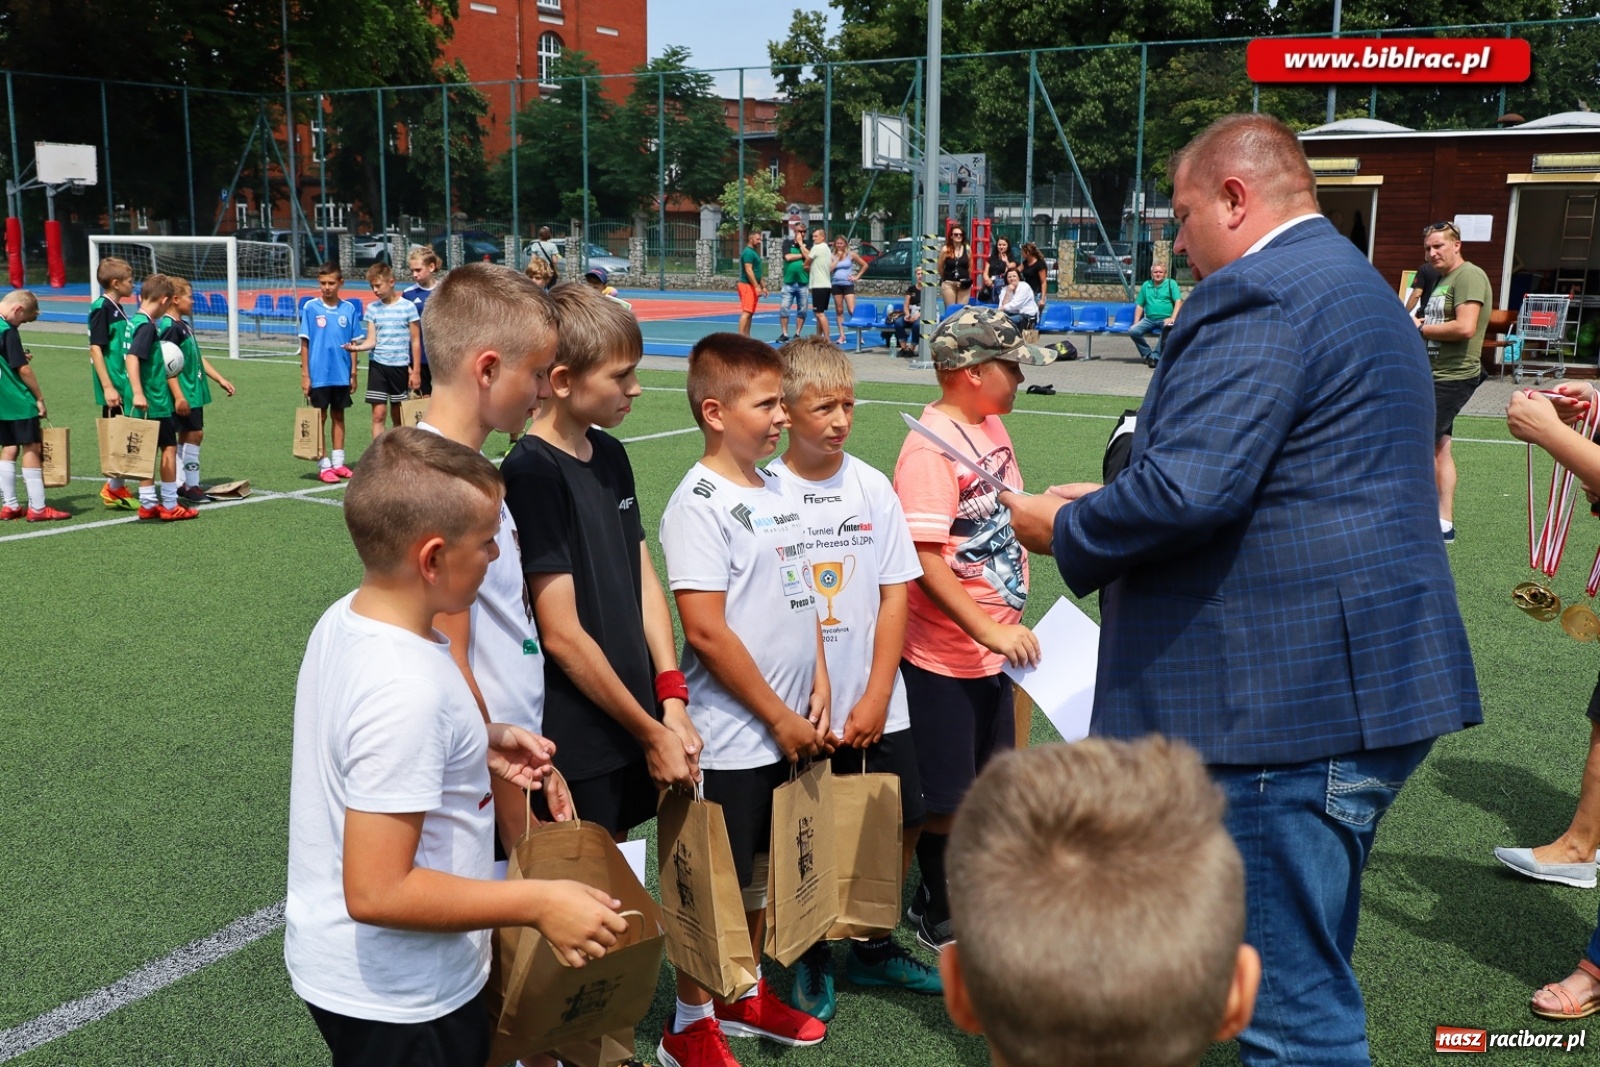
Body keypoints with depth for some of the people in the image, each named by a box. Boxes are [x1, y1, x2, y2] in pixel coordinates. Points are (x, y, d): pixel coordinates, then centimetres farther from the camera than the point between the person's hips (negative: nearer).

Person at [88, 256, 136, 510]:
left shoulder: (118, 308, 14)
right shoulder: (102, 308, -13)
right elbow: (96, 348, -17)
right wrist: (108, 387, -20)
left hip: (125, 385, 9)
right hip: (114, 387, -9)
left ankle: (116, 488, 20)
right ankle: (113, 489, 5)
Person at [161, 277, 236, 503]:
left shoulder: (184, 325, 15)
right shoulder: (170, 327, -15)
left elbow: (198, 358, 22)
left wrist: (220, 379, 21)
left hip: (194, 391, 10)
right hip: (184, 392, -10)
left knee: (187, 435, 12)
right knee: (194, 433, -6)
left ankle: (181, 484, 18)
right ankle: (191, 485, 1)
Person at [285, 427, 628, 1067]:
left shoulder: (342, 620, -4)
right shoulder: (407, 690, -32)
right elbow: (377, 891, -30)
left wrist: (476, 747, 3)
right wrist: (541, 904, -25)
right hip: (399, 1002, -9)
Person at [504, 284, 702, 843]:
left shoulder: (611, 456, 6)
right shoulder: (531, 473, -18)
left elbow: (644, 582, 8)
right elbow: (562, 634, -19)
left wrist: (671, 700, -3)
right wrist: (651, 733, -12)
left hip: (632, 724, 7)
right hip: (576, 744, -7)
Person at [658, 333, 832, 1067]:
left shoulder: (775, 488, 8)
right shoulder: (699, 503, -16)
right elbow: (705, 629, -21)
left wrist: (817, 689, 4)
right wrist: (779, 717, -15)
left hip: (788, 727, 8)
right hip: (731, 734, -7)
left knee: (758, 868, 21)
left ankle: (744, 994, 39)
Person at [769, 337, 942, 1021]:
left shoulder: (873, 488, 1)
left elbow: (895, 596, 2)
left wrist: (876, 698, -5)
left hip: (876, 706, 3)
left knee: (900, 824, 10)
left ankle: (874, 947, 31)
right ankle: (810, 960, 28)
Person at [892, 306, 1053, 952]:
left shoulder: (992, 426, 7)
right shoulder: (931, 445, -21)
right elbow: (924, 560, -26)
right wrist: (989, 630, -27)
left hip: (994, 645, 9)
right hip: (945, 653, -9)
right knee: (948, 797, 7)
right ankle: (938, 917, 27)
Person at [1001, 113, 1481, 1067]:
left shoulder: (1257, 294, -15)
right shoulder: (1356, 284, 20)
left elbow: (1185, 491, -25)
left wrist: (1067, 530, -6)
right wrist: (1115, 504, 17)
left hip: (1294, 698, -11)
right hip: (1371, 687, 11)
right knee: (1313, 978, 23)